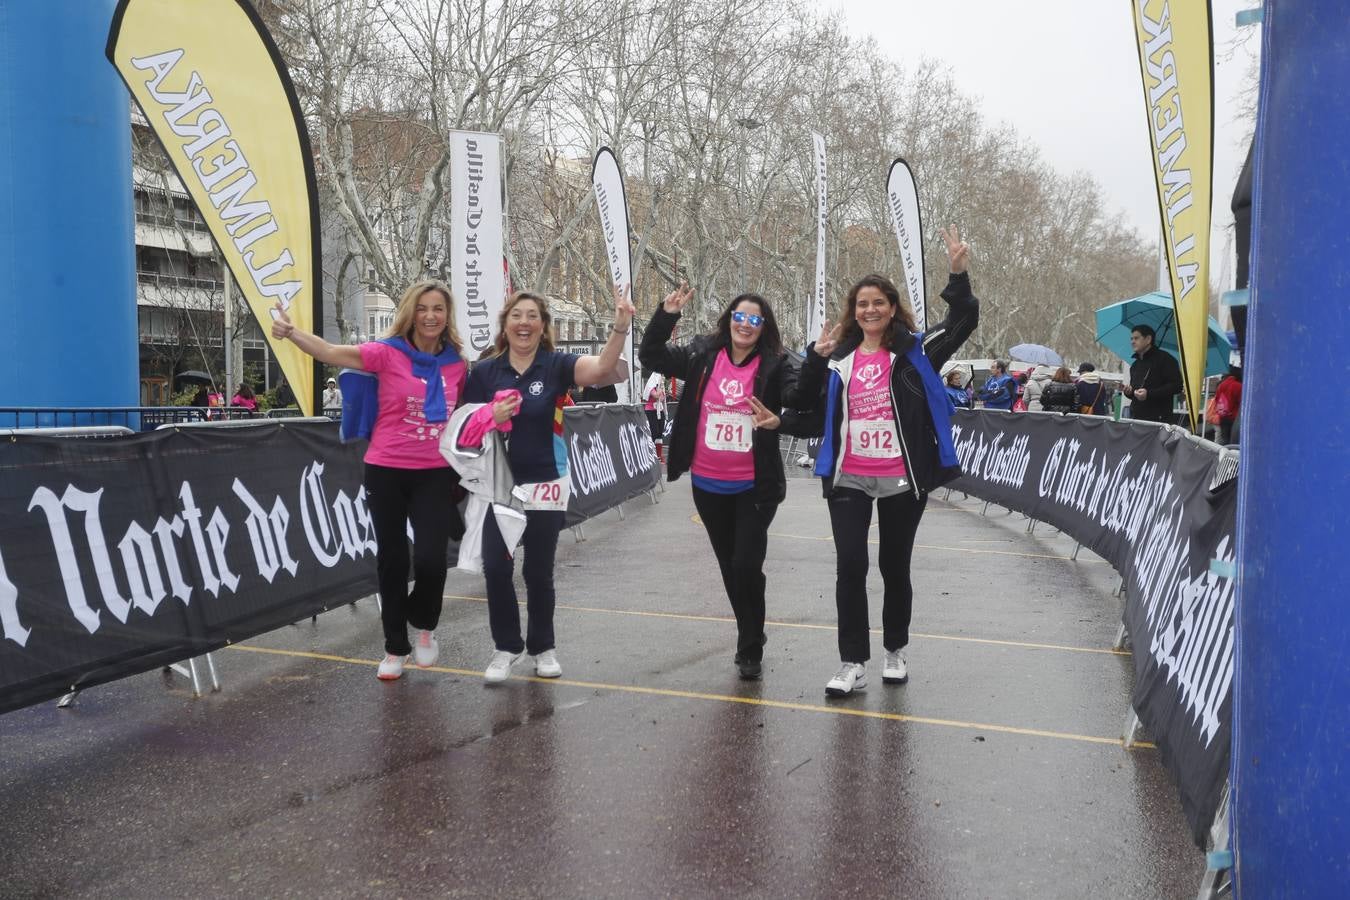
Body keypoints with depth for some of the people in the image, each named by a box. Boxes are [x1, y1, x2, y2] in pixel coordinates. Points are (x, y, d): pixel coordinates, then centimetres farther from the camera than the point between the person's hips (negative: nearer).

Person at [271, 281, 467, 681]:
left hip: (435, 473, 1)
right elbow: (331, 352, -19)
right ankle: (396, 648, 24)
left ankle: (424, 625, 21)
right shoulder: (388, 353, -6)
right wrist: (291, 332, -36)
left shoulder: (456, 365, 4)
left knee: (431, 558, -11)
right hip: (387, 470, -1)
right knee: (392, 559, 7)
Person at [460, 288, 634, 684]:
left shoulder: (557, 365, -7)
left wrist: (621, 326, -42)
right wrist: (492, 418, -18)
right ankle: (507, 647, 17)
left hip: (545, 486, -1)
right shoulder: (484, 371, -2)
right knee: (496, 568, -3)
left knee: (538, 572, 8)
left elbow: (602, 370, -26)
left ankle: (543, 647, 28)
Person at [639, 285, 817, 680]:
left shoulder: (775, 365, -7)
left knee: (746, 566, -8)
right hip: (708, 485, 4)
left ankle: (750, 649, 12)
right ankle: (751, 640, 35)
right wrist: (667, 315, -12)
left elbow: (808, 412, -12)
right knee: (729, 567, 15)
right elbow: (651, 356, 1)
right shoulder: (702, 355, 1)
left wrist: (779, 421, -32)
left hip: (755, 487, -3)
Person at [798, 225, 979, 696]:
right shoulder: (839, 358, 7)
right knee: (850, 567, -5)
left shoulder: (915, 351, -1)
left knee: (895, 567, 11)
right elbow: (808, 406, 13)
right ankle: (852, 664, 3)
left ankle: (895, 650, 31)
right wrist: (815, 358, -1)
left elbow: (963, 321, -8)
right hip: (849, 479, 2)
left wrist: (958, 274, -21)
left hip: (902, 480, -1)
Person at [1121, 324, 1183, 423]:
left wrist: (1149, 394, -18)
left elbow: (1176, 386, -10)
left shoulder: (1164, 358, -1)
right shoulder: (1135, 365, 23)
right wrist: (1129, 392, 7)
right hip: (1136, 418, 7)